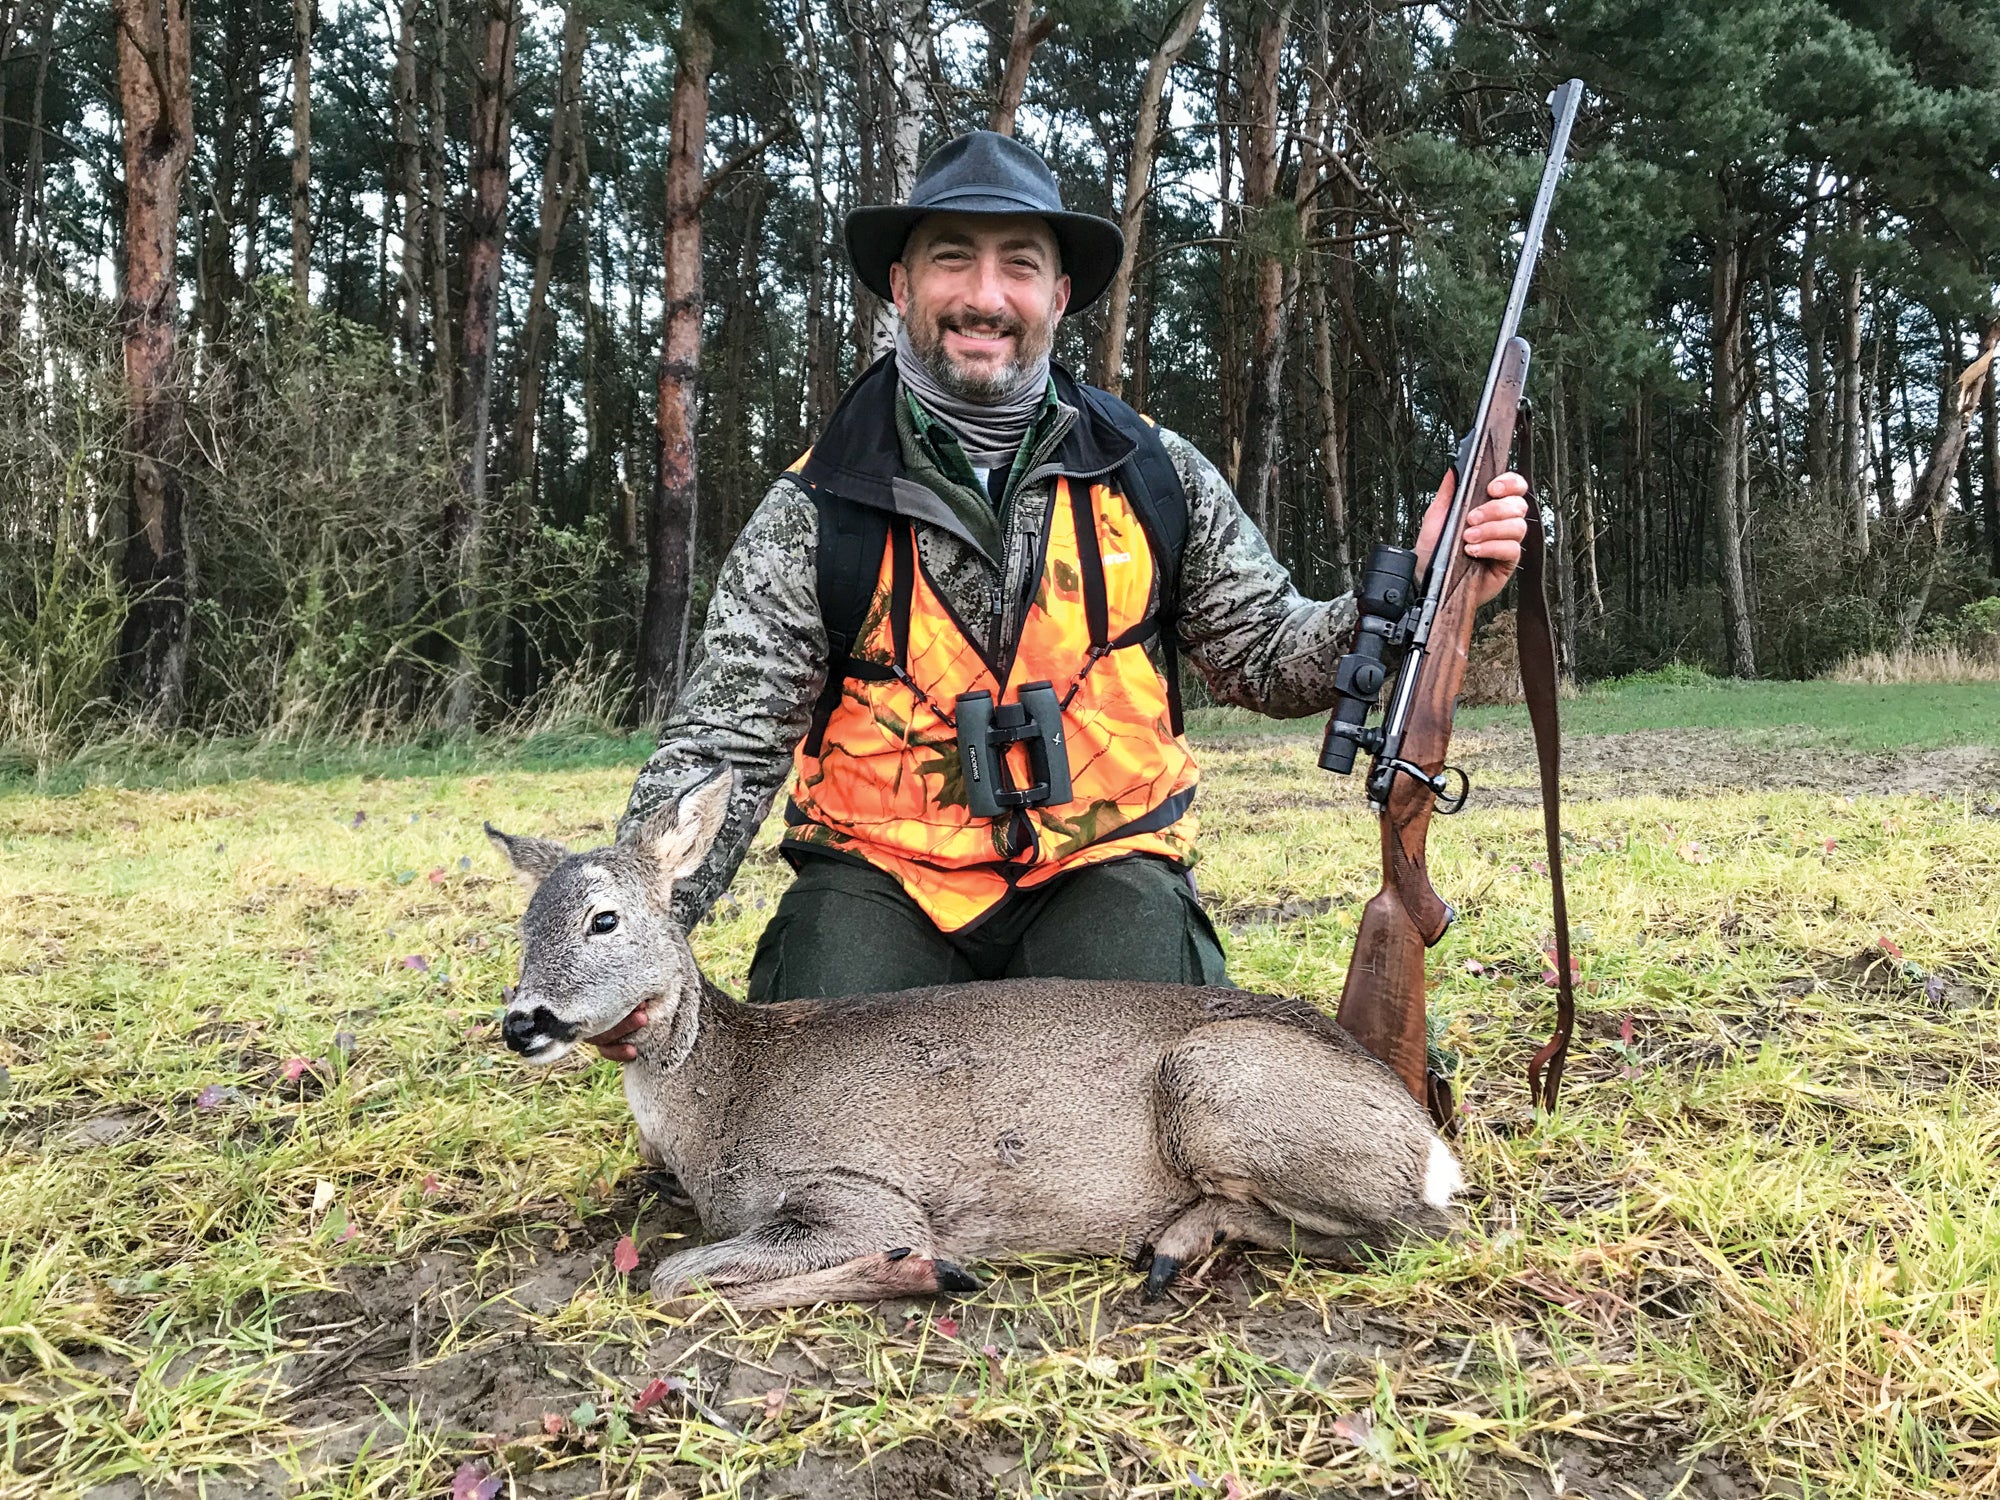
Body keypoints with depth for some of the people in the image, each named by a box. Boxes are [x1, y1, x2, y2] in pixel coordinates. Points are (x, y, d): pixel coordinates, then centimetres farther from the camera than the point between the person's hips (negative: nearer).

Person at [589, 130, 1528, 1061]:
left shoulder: (1156, 478, 3)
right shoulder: (811, 517, -3)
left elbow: (1269, 656, 10)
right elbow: (722, 749, -5)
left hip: (1101, 872, 1)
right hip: (879, 884, 0)